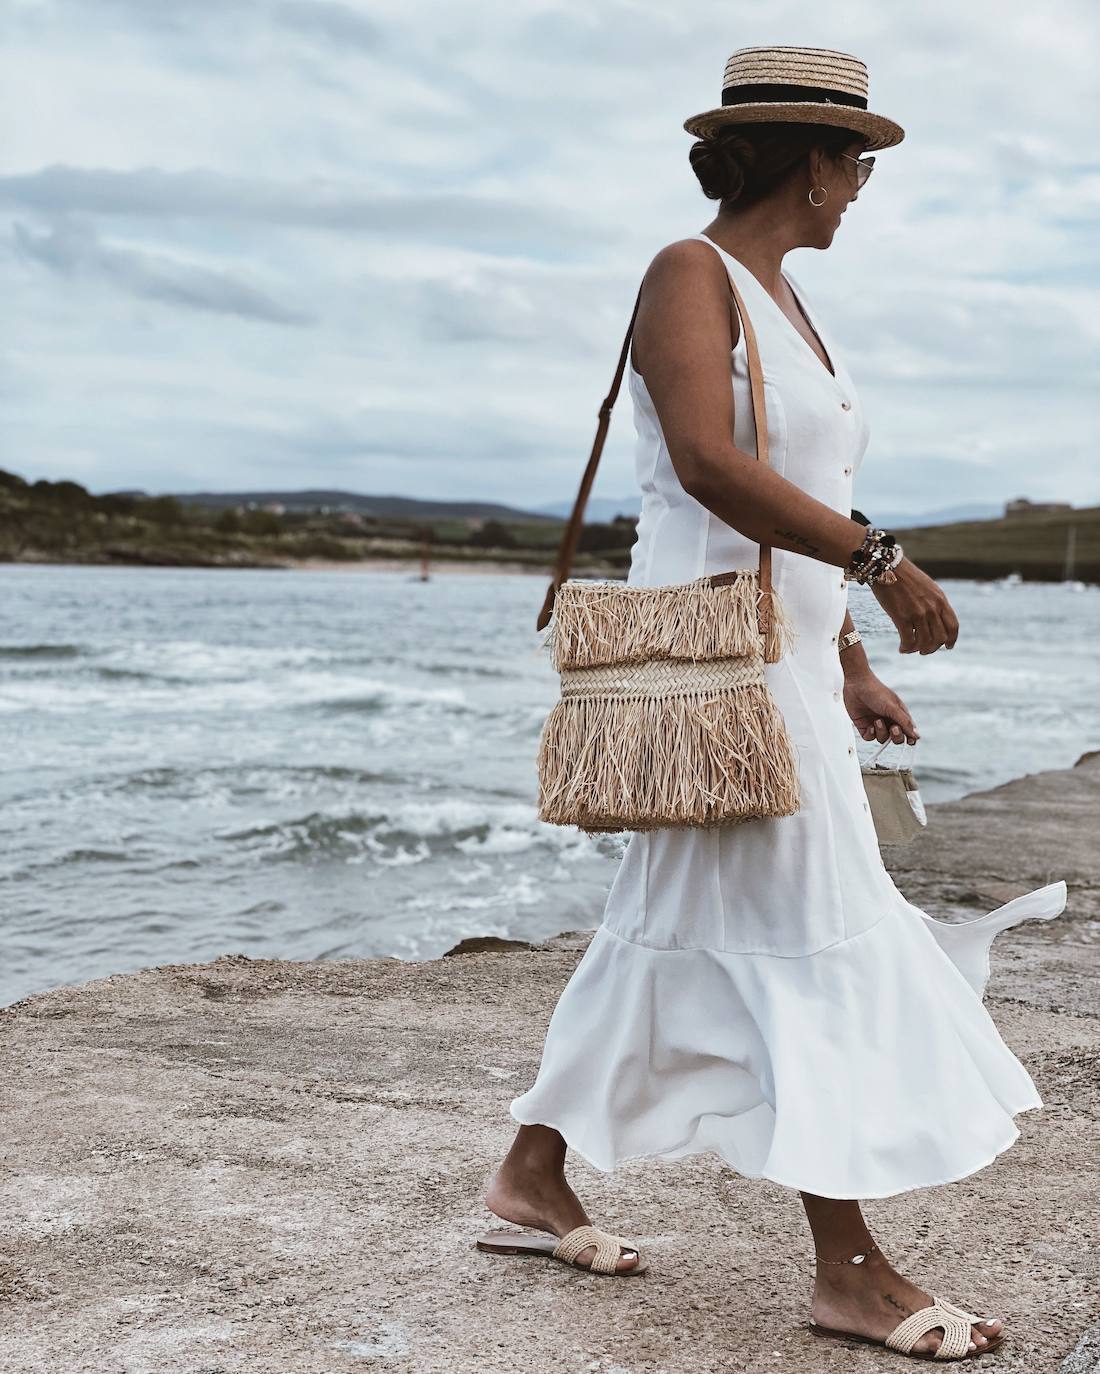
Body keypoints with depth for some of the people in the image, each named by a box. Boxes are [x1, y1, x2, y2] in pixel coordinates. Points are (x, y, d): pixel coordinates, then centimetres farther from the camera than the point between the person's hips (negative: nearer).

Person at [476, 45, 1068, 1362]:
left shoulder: (787, 301, 19)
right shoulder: (691, 275, -9)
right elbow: (710, 466, -24)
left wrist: (851, 669, 18)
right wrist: (883, 560, -24)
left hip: (784, 656, 9)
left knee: (669, 932, 12)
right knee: (815, 939, -8)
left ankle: (533, 1181, 23)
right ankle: (849, 1267, -2)